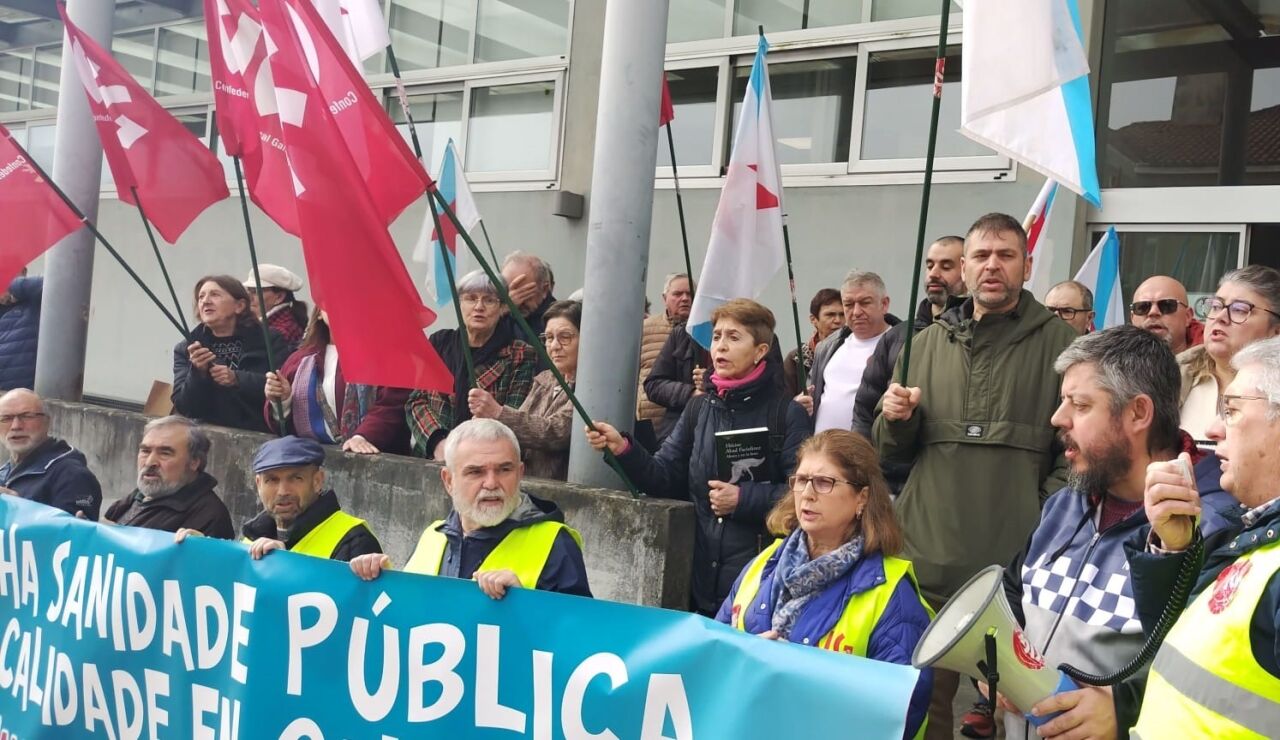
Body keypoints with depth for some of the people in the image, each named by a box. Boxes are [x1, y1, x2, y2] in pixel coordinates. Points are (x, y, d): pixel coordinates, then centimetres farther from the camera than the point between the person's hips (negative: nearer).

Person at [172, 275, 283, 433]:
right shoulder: (185, 350, 12)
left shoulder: (268, 340, 7)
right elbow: (183, 407, 4)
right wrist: (198, 373, -11)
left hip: (259, 433, -3)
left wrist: (236, 379, -14)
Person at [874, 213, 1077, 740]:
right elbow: (893, 451, 17)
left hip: (1017, 561, -3)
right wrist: (896, 419, -3)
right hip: (927, 555, 4)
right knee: (923, 698, 12)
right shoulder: (928, 343, 13)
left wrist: (1048, 527, -14)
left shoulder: (1059, 344, 0)